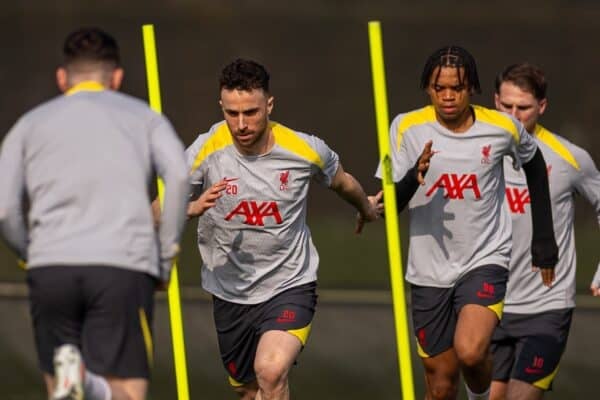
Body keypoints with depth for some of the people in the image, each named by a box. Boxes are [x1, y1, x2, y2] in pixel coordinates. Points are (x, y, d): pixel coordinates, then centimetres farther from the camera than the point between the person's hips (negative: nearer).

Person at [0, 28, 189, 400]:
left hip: (51, 269, 1)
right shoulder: (144, 117, 19)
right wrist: (165, 260, 5)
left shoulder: (30, 123, 21)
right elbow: (179, 173, -1)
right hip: (124, 265, -1)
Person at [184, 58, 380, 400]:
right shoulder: (206, 151, -15)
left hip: (291, 285, -2)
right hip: (230, 292, 2)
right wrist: (192, 208, -34)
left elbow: (342, 181, 11)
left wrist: (366, 209, 31)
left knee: (271, 371, -28)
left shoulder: (306, 150, -13)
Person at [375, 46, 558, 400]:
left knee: (470, 352, -26)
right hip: (430, 270, 2)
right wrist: (414, 177, -33)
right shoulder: (408, 129, -8)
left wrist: (544, 239, 17)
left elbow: (534, 164, 15)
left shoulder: (503, 129, -8)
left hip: (486, 261, -1)